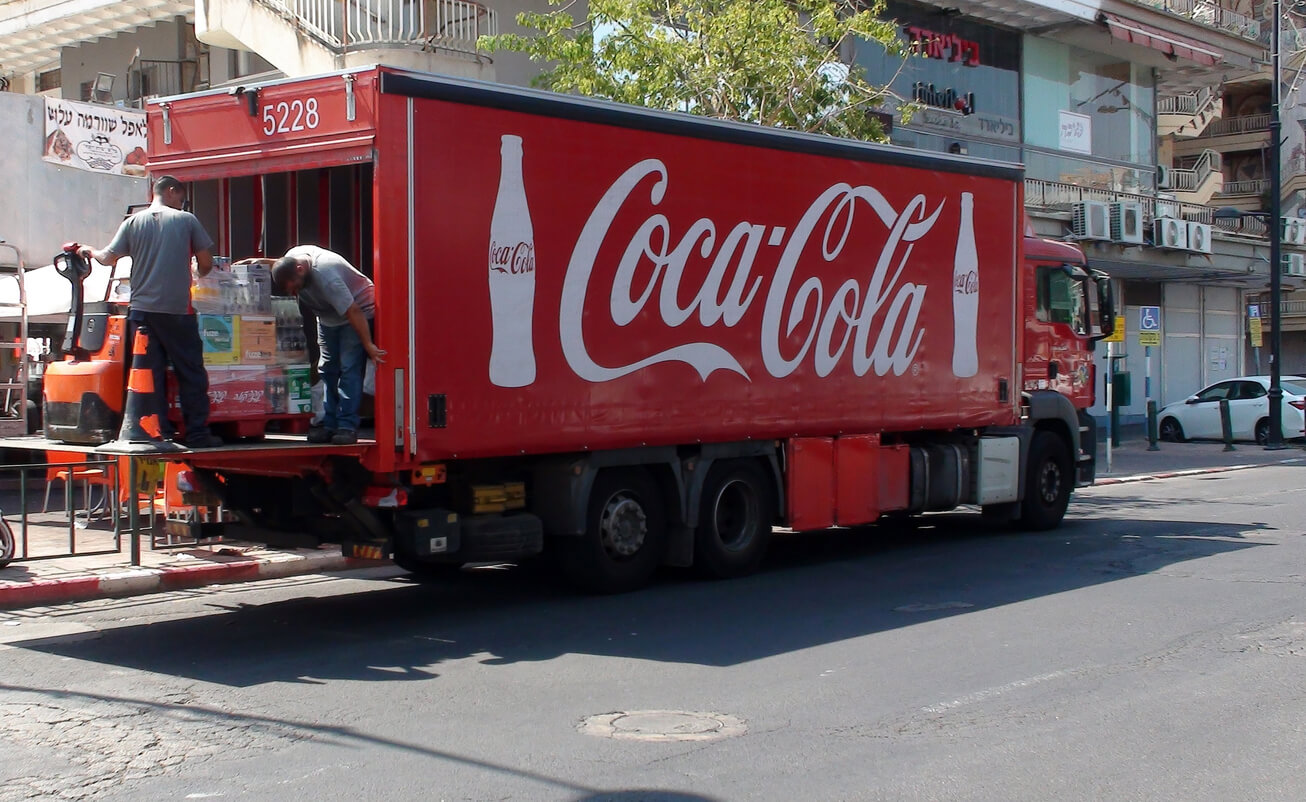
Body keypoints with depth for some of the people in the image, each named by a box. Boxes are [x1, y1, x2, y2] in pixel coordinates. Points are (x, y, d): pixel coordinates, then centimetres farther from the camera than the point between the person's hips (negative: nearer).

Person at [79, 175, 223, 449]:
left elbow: (109, 257, 5)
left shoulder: (133, 222, 7)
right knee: (191, 373, 4)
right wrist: (198, 273, 25)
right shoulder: (186, 220, 2)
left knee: (151, 373, 5)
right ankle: (197, 433, 3)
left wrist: (90, 252, 26)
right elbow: (206, 263, 2)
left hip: (142, 309, 3)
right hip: (177, 310, -3)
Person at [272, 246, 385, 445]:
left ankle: (348, 426, -15)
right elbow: (280, 267, 16)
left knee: (350, 368, -15)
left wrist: (368, 345, -33)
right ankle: (328, 425, 9)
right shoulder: (291, 258, -13)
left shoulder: (326, 276, -38)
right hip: (328, 318, 9)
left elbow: (352, 311, -35)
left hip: (358, 313, -9)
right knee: (326, 369, 5)